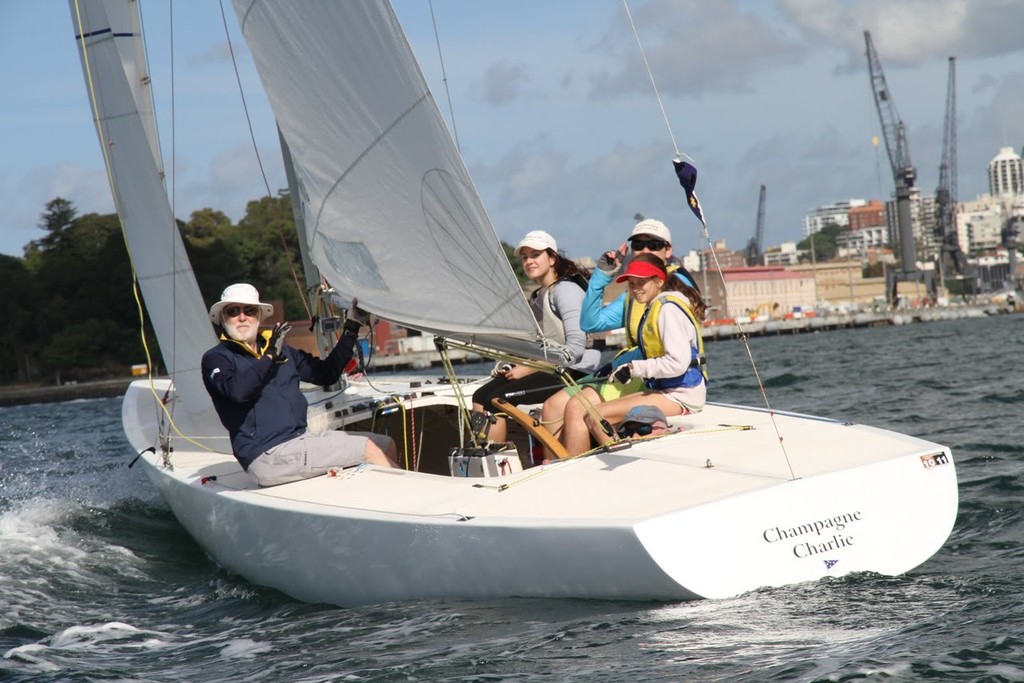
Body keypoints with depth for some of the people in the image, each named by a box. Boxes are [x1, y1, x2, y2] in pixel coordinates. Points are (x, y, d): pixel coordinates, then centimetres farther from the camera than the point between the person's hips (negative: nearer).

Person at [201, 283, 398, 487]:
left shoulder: (282, 351, 20)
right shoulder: (215, 359, -2)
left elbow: (326, 373, 24)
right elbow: (237, 390, -23)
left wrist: (352, 328, 20)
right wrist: (270, 355, -11)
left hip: (299, 439, 8)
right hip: (266, 456, -8)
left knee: (386, 446, 0)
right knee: (368, 450, -14)